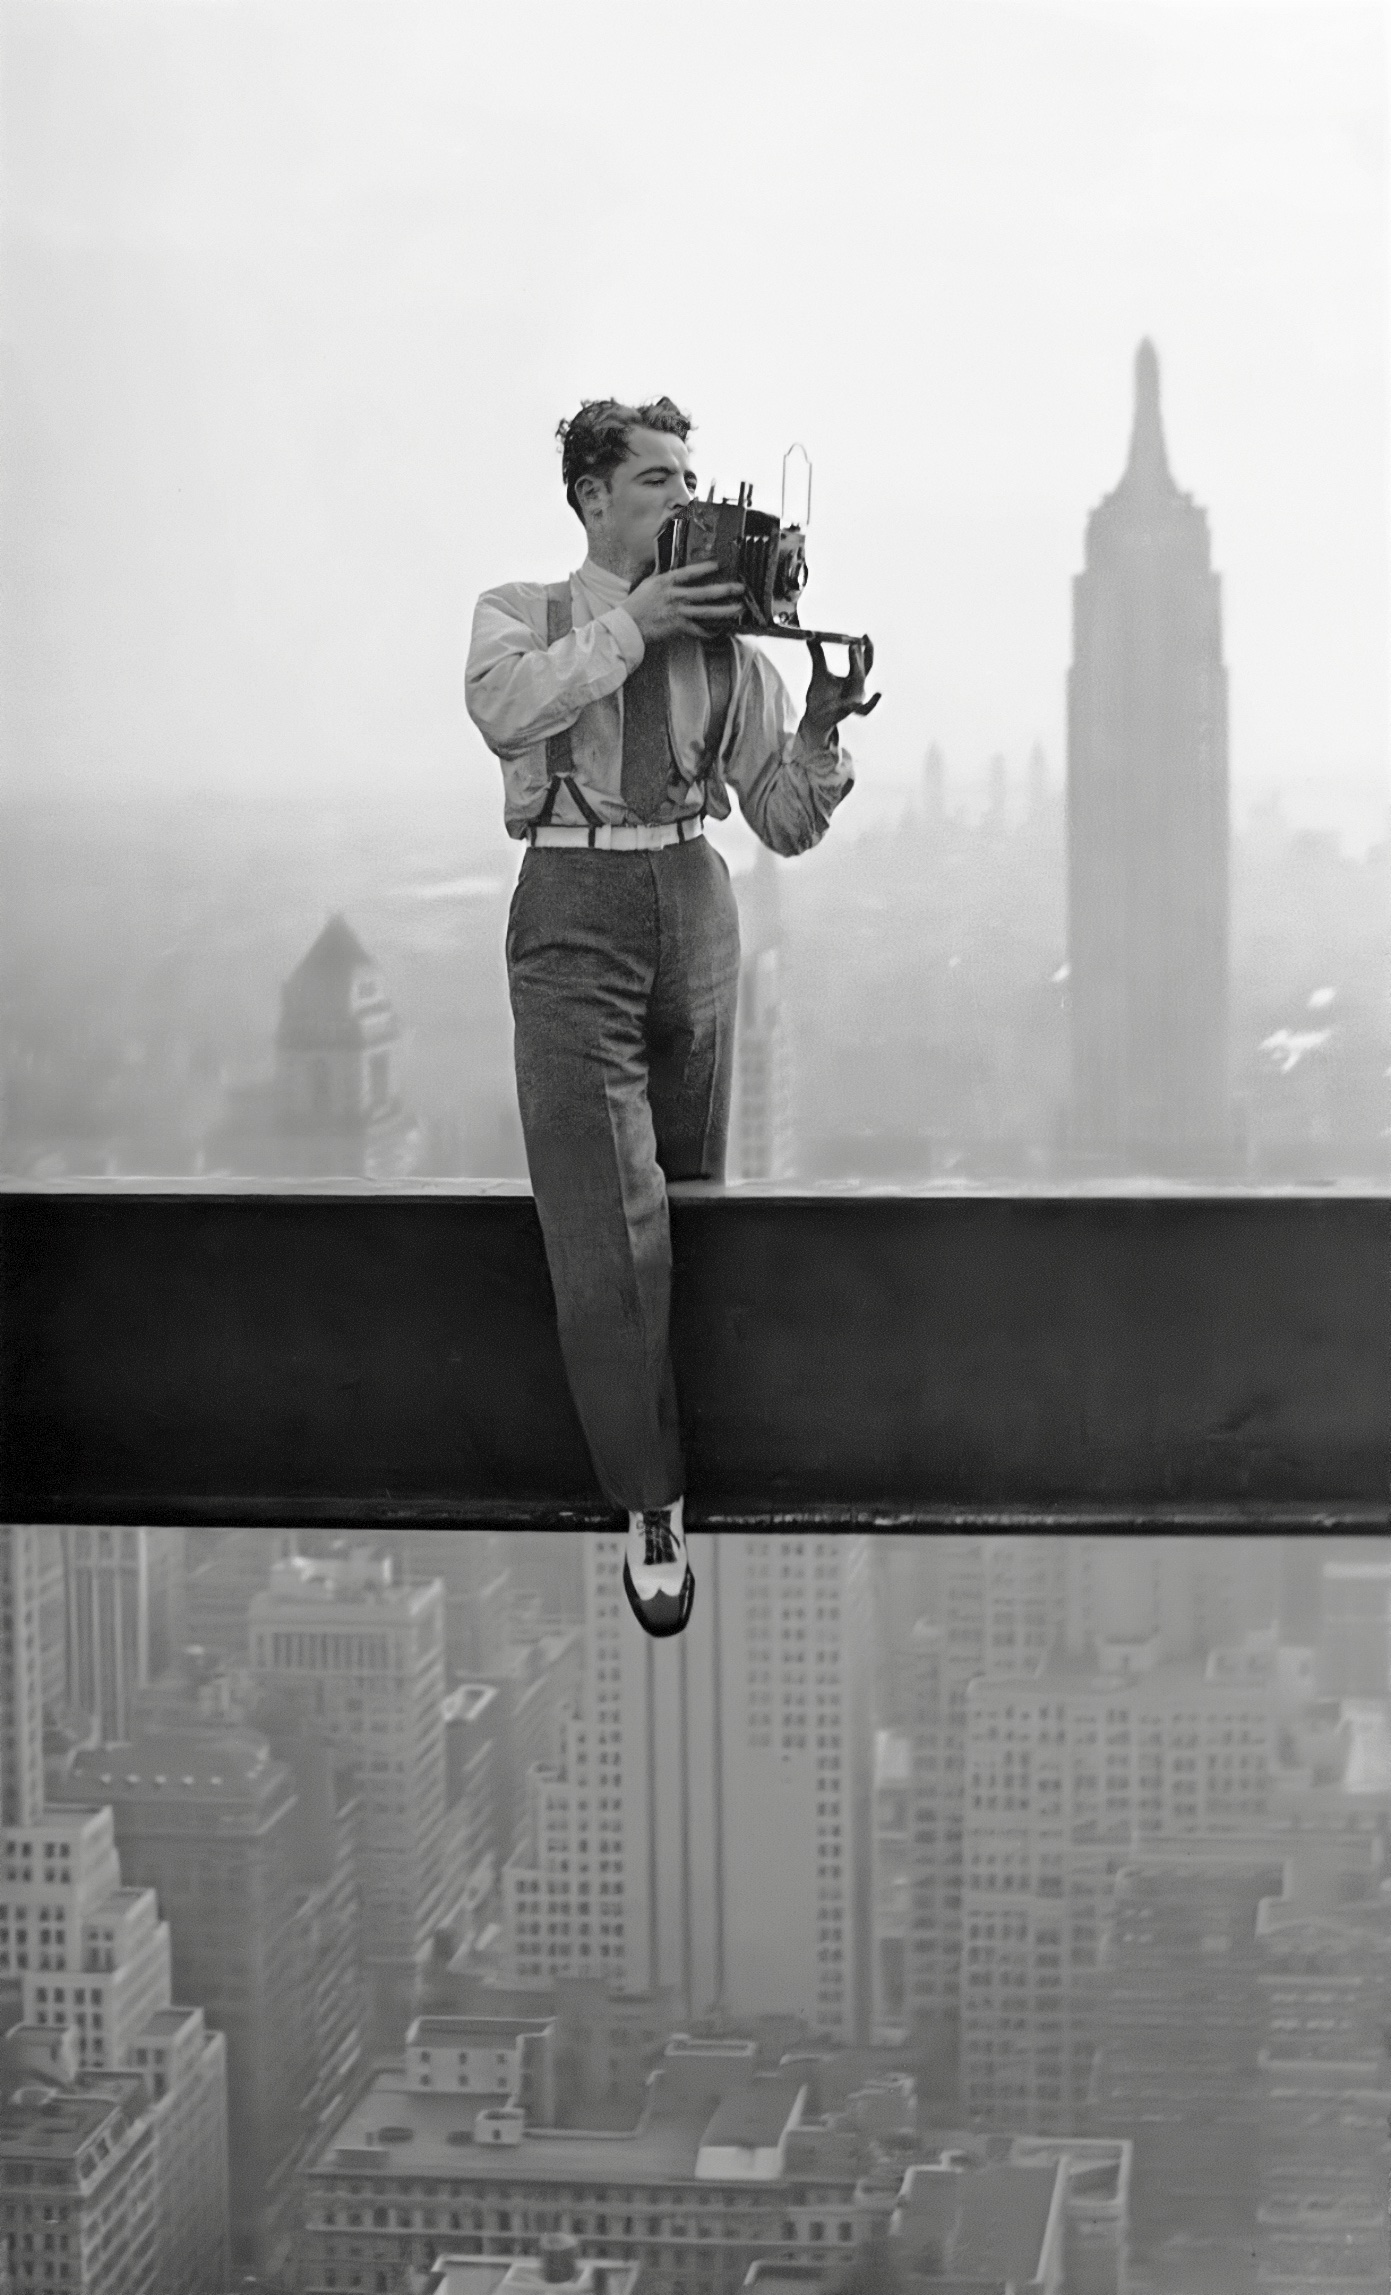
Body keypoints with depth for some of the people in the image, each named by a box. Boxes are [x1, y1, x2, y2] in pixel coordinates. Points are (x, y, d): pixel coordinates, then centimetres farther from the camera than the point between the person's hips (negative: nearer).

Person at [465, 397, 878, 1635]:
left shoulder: (725, 642, 11)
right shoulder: (521, 612, 6)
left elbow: (789, 824, 8)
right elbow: (504, 707, -18)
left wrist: (823, 728, -10)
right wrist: (630, 625, -20)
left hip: (696, 905, 4)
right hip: (575, 908, -3)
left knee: (690, 1197, 11)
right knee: (606, 1219, -12)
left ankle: (668, 1458, 26)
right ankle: (652, 1505, -10)